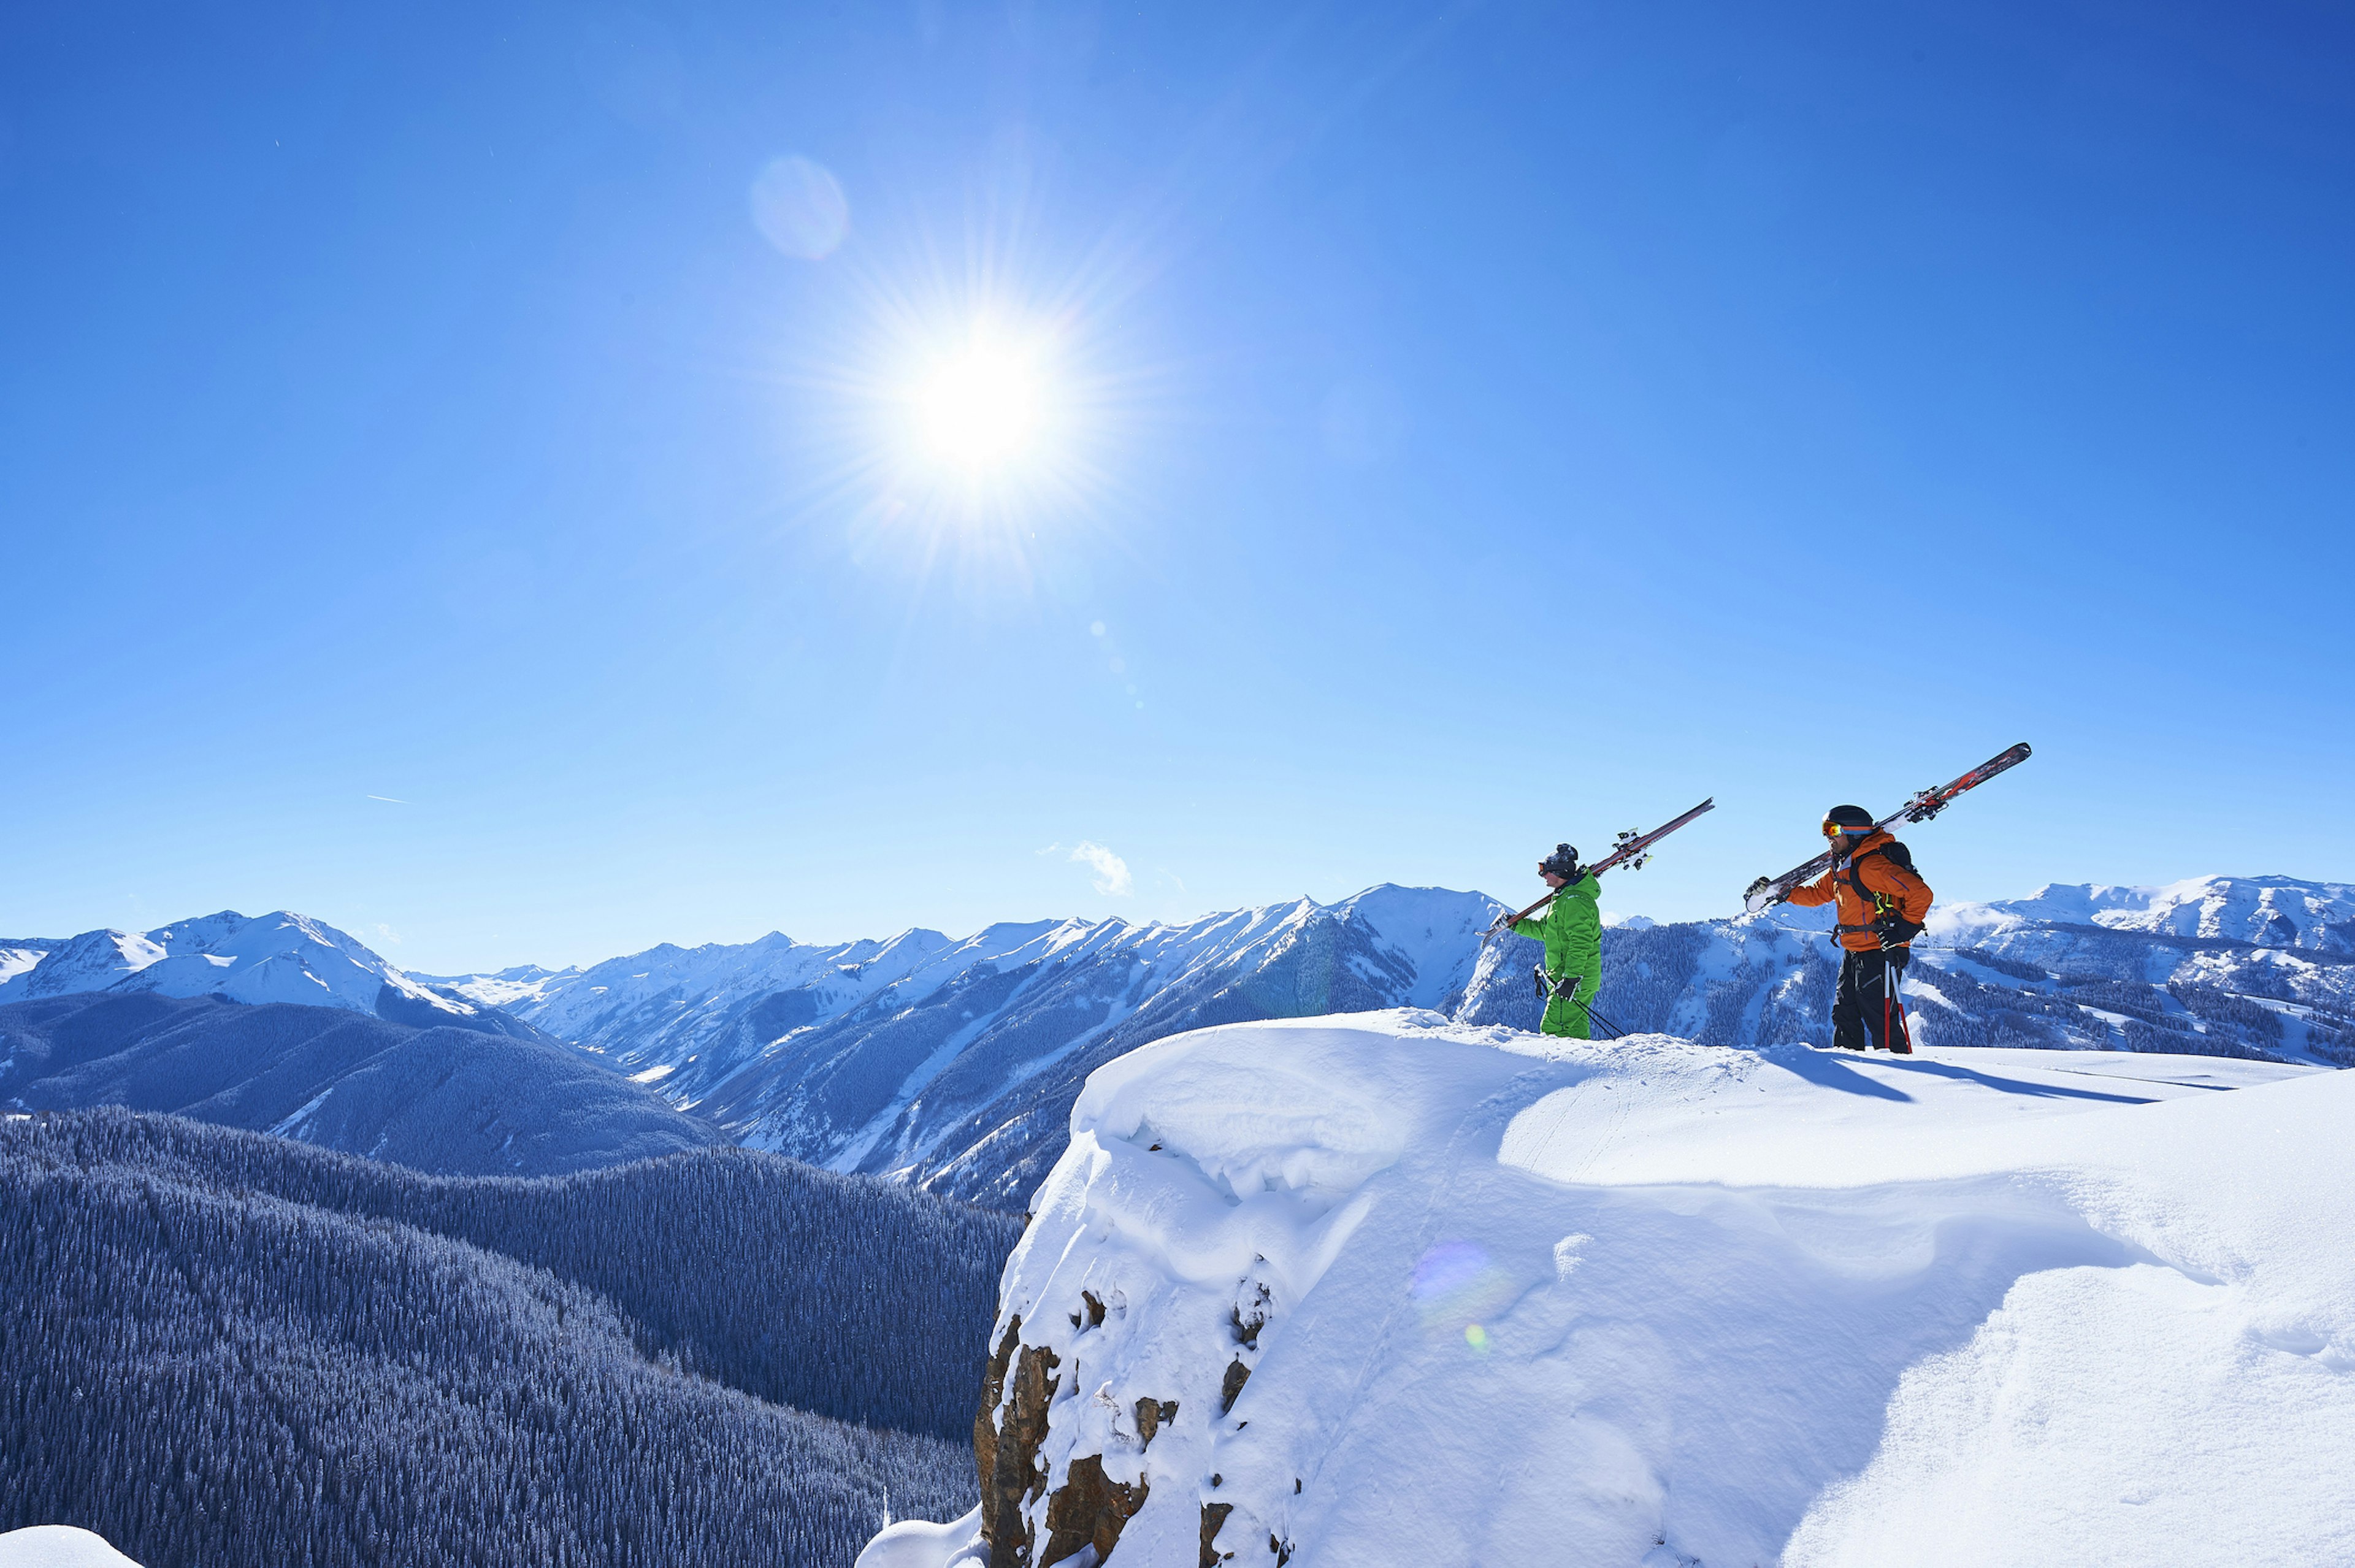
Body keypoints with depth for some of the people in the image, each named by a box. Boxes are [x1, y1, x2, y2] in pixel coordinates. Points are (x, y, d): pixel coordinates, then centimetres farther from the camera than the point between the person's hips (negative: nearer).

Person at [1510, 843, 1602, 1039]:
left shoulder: (1575, 901, -17)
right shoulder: (1564, 898, 18)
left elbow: (1580, 943, -24)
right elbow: (1543, 929, 30)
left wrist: (1571, 978, -27)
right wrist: (1516, 924, 22)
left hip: (1576, 980, -11)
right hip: (1566, 978, 11)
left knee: (1553, 1029, -13)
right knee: (1576, 1029, 12)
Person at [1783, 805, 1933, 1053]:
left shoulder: (1872, 865, -20)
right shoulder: (1842, 867, 12)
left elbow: (1920, 893, -23)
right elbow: (1818, 893, 24)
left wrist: (1905, 928, -21)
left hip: (1879, 952, -10)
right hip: (1853, 953, 10)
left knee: (1880, 1018, -8)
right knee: (1845, 1014, 15)